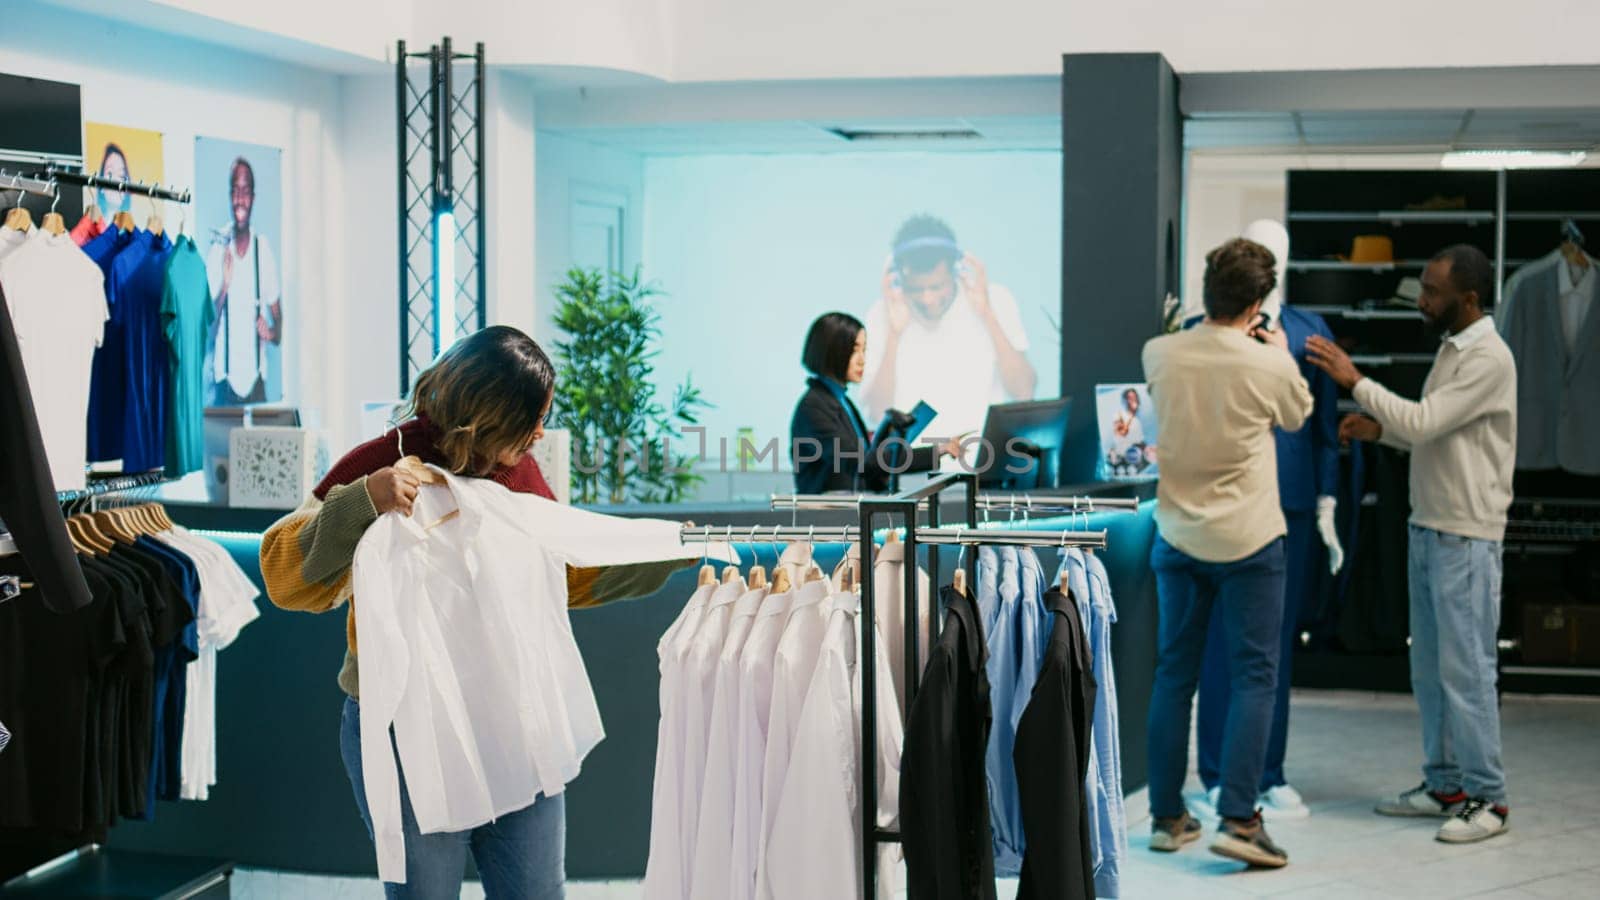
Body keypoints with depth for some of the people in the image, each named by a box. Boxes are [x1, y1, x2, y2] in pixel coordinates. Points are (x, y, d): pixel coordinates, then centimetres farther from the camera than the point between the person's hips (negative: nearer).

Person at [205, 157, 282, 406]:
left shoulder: (264, 249, 3)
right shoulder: (217, 250, -1)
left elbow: (277, 314, 9)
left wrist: (273, 332, -12)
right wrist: (224, 287, -19)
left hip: (256, 378, 1)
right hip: (224, 377, -1)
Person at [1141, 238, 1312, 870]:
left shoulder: (1159, 354, -6)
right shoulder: (1270, 367, -14)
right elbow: (1297, 415, 8)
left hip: (1178, 536, 4)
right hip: (1247, 540, -4)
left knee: (1174, 672, 12)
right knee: (1253, 677, 1)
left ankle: (1167, 816, 17)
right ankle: (1237, 819, -7)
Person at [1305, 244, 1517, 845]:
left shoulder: (1489, 357, -15)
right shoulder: (1450, 348, 14)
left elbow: (1424, 424, -21)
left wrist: (1354, 380, -18)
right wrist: (1377, 429, 5)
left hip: (1466, 539, -9)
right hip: (1427, 528, 9)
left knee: (1466, 669, -6)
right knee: (1429, 666, 13)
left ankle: (1486, 799, 1)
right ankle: (1445, 785, 22)